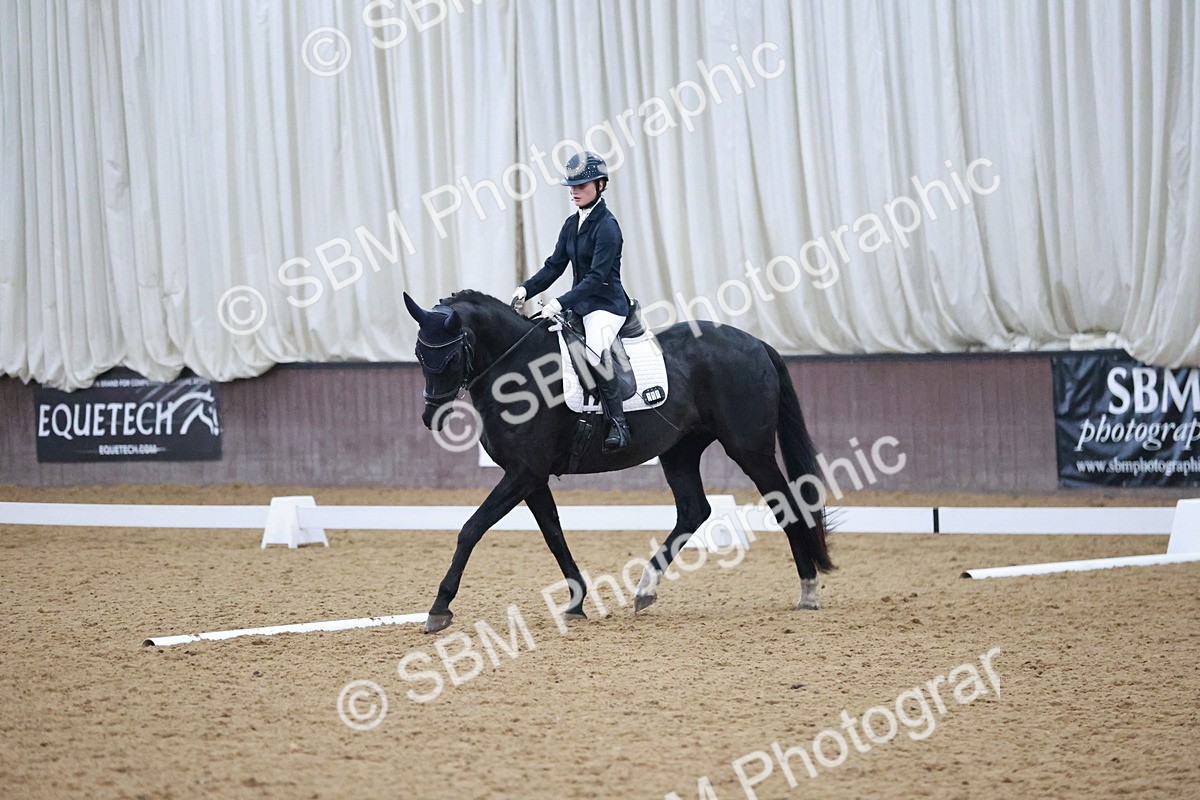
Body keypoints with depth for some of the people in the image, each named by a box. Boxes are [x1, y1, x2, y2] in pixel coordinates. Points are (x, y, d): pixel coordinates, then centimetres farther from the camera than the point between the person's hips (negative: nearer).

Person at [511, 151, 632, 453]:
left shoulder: (606, 226, -14)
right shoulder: (572, 224, 12)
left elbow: (597, 277, -20)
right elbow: (555, 266, 14)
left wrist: (561, 303, -27)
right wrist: (527, 289, -2)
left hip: (607, 305, -10)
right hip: (579, 304, 10)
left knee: (594, 352, -36)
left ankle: (618, 424, -31)